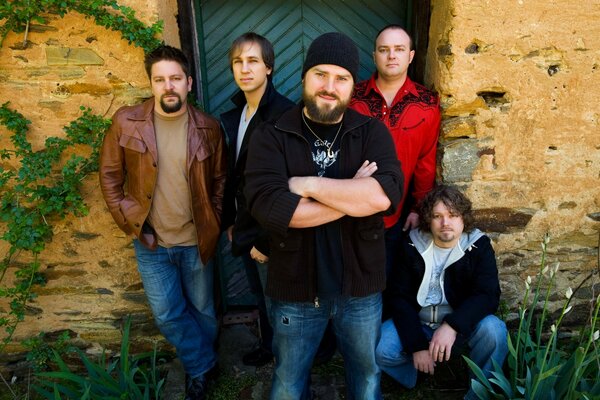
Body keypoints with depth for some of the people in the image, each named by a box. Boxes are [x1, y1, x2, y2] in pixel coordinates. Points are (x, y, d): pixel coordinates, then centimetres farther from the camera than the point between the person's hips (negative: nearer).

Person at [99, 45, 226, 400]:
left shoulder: (208, 127, -6)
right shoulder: (126, 122, -8)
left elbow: (221, 180, 3)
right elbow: (110, 175, -1)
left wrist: (215, 224, -2)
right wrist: (130, 222, -6)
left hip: (197, 240, 0)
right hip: (151, 242, 0)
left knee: (203, 310, 17)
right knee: (168, 315, 9)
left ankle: (200, 369, 44)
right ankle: (204, 367, 34)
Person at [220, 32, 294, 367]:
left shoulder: (284, 114, -20)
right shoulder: (234, 116, 6)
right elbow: (233, 174, 11)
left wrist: (265, 239, -18)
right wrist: (231, 222, 10)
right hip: (247, 227, 7)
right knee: (261, 293, 23)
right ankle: (267, 347, 45)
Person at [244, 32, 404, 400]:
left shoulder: (372, 132, -4)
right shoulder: (271, 137, -9)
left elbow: (386, 194, -22)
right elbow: (270, 207, -25)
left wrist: (308, 184, -22)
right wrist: (354, 195, -19)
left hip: (361, 285, 1)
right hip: (296, 286, -1)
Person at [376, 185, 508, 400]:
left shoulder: (479, 246, -7)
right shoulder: (412, 246, -5)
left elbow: (488, 295, -17)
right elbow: (398, 296, -8)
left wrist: (452, 325, -34)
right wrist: (417, 345, -18)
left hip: (462, 325, 0)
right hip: (417, 323, 1)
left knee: (493, 331, -31)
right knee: (378, 349, -25)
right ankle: (414, 374, 9)